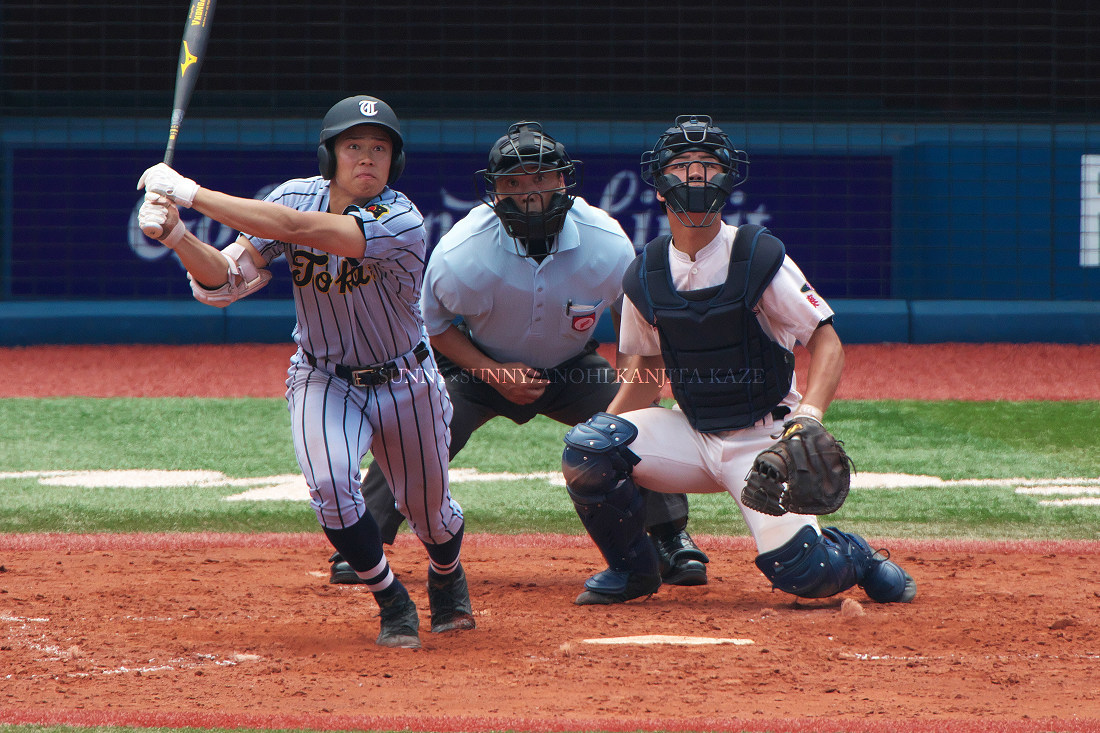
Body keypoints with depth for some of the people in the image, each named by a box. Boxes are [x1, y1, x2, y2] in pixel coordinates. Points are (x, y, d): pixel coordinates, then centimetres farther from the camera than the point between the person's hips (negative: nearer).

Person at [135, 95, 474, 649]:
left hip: (405, 386, -1)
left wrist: (189, 192, -42)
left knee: (429, 512, 14)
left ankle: (447, 574, 52)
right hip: (323, 380, 1)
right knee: (330, 484, -26)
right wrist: (176, 234, -35)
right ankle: (393, 604, -4)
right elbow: (227, 280, -15)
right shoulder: (297, 195, -14)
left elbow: (297, 228, -41)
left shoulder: (403, 224, -30)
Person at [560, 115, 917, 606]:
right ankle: (631, 569, 4)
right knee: (585, 449, -20)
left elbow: (826, 341, -12)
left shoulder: (759, 259, -12)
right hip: (690, 435, 4)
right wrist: (606, 431, 2)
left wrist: (809, 414, -30)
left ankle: (855, 556, 17)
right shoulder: (645, 277, 1)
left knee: (804, 573, -22)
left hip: (763, 438, -4)